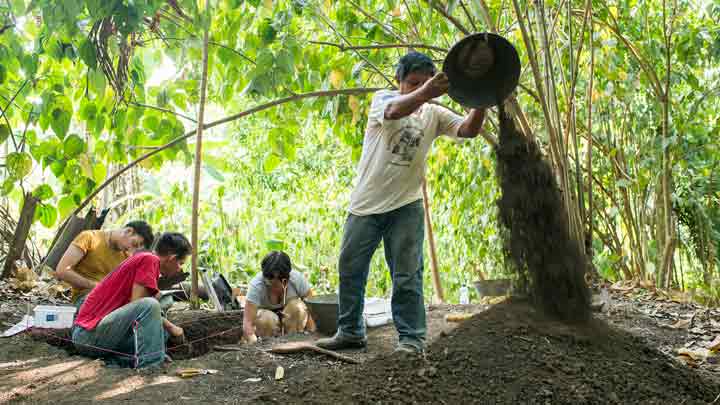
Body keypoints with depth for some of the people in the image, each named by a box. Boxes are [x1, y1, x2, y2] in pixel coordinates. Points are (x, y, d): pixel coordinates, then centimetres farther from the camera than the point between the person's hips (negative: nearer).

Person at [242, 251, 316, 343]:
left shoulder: (297, 278, -28)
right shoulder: (256, 285, -33)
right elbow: (247, 322, -38)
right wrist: (253, 344, -54)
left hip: (292, 315, 2)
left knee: (297, 307, -31)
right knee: (267, 319, -35)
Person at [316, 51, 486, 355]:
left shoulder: (434, 115, 3)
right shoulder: (383, 99, -4)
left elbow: (468, 129, -13)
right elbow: (395, 111, -29)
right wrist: (425, 93, -49)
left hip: (406, 206, 0)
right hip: (365, 203, 0)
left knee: (407, 275, 1)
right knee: (350, 269, 10)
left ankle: (411, 338, 10)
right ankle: (350, 332, 25)